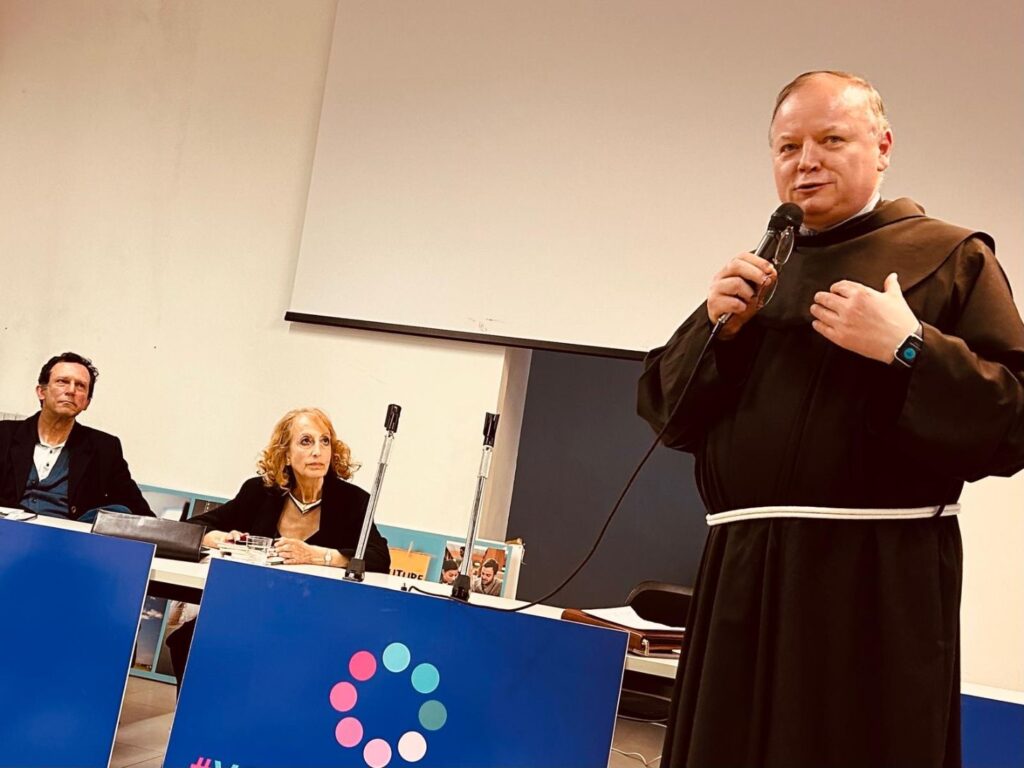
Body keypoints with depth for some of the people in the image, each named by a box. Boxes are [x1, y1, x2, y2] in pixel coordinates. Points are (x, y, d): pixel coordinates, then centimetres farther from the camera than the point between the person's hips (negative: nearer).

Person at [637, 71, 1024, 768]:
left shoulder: (953, 259, 1)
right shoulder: (761, 275, 15)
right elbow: (667, 412, 12)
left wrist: (910, 347, -19)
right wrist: (716, 326, -4)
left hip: (877, 580, -4)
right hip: (744, 574, 5)